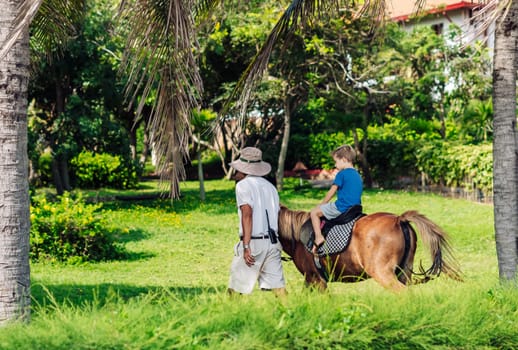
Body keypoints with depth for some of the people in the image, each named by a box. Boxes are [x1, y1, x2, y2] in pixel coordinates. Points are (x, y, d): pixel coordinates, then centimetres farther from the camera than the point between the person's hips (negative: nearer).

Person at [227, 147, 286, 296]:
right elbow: (277, 214, 14)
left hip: (253, 243, -6)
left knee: (236, 288, 1)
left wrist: (246, 246, -17)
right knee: (278, 287, 5)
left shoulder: (243, 185, -3)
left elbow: (247, 214, -14)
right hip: (273, 242, 6)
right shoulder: (270, 186, 18)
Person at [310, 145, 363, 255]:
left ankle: (318, 237, -11)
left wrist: (322, 204, 12)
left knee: (314, 212, 2)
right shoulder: (357, 175, 16)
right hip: (355, 209, 8)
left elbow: (331, 192, -3)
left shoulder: (342, 174, -7)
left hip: (342, 207, -8)